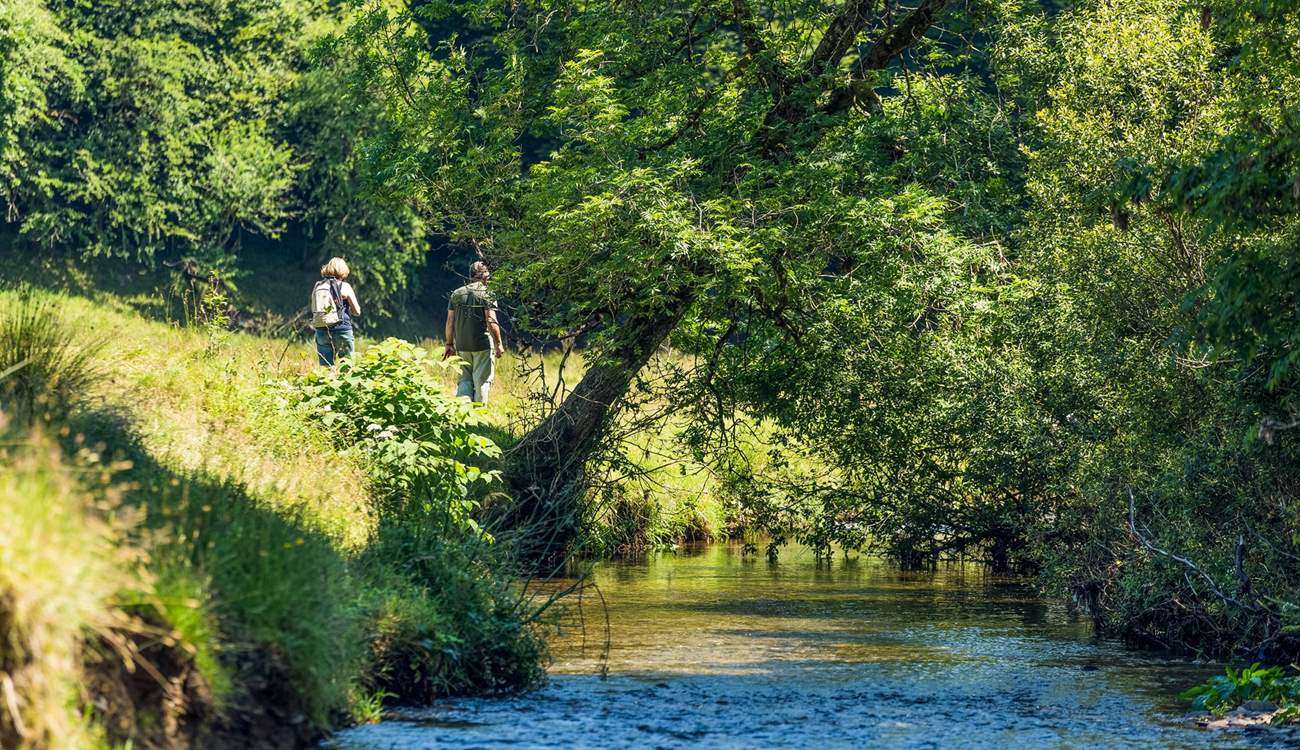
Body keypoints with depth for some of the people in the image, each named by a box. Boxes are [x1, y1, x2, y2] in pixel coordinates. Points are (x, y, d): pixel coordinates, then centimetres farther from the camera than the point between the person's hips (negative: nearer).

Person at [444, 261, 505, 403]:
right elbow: (491, 322, -14)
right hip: (483, 345, -4)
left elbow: (450, 321, 8)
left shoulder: (457, 294, 8)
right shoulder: (486, 294, -7)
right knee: (482, 381, 3)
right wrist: (498, 344, -7)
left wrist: (449, 344, 15)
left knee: (464, 380, 12)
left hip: (462, 345, 4)